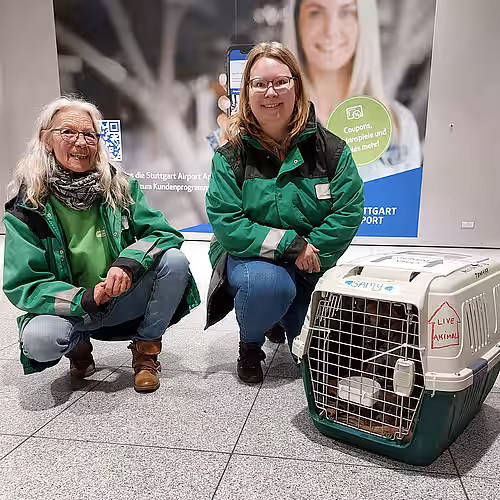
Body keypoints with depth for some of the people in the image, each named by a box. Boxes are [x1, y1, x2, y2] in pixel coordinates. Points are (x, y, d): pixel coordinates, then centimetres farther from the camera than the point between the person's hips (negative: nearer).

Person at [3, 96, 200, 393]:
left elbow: (165, 232, -8)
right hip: (71, 309, -1)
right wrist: (86, 299, -26)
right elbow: (23, 285, -11)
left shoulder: (120, 186, -3)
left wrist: (129, 261, -29)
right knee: (38, 339, -33)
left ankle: (146, 350, 0)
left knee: (175, 260, -22)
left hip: (124, 300, 2)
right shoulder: (27, 207, -9)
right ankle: (79, 345, 7)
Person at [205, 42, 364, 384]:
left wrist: (312, 252, -20)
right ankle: (250, 344, 0)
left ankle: (285, 319, 33)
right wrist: (290, 244, -23)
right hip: (250, 259, -2)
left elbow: (349, 211, -9)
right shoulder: (231, 155, -9)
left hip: (314, 267, 3)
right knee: (268, 283, -37)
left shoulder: (330, 148, -6)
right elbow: (225, 223, -16)